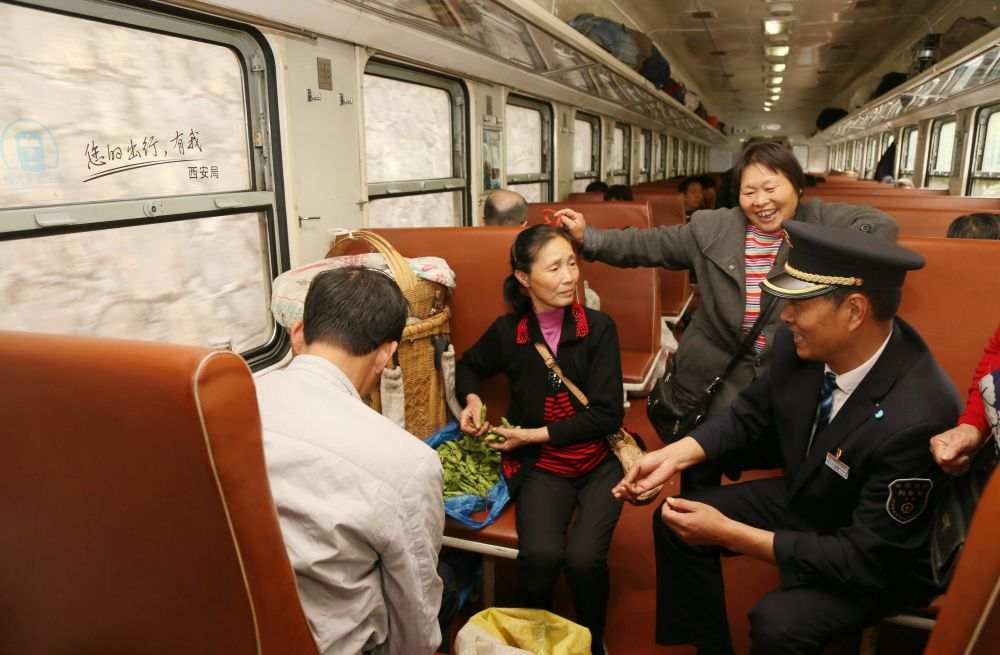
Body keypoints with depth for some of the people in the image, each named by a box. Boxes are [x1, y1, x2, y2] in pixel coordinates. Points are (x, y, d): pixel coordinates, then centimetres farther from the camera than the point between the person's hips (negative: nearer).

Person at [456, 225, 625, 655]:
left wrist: (535, 434, -11)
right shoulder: (507, 332, -2)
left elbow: (607, 414, -9)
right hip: (541, 466, 1)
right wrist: (472, 400, 0)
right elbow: (469, 366, 21)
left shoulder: (599, 328, -7)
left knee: (583, 557, -25)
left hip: (599, 459, 0)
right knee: (540, 554, -26)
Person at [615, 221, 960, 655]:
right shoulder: (800, 345, -19)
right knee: (676, 522, 0)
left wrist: (728, 533, -29)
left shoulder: (915, 417, -36)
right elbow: (751, 415, 0)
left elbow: (864, 558, -29)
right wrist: (673, 457, -13)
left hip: (882, 558, -6)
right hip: (806, 499, 6)